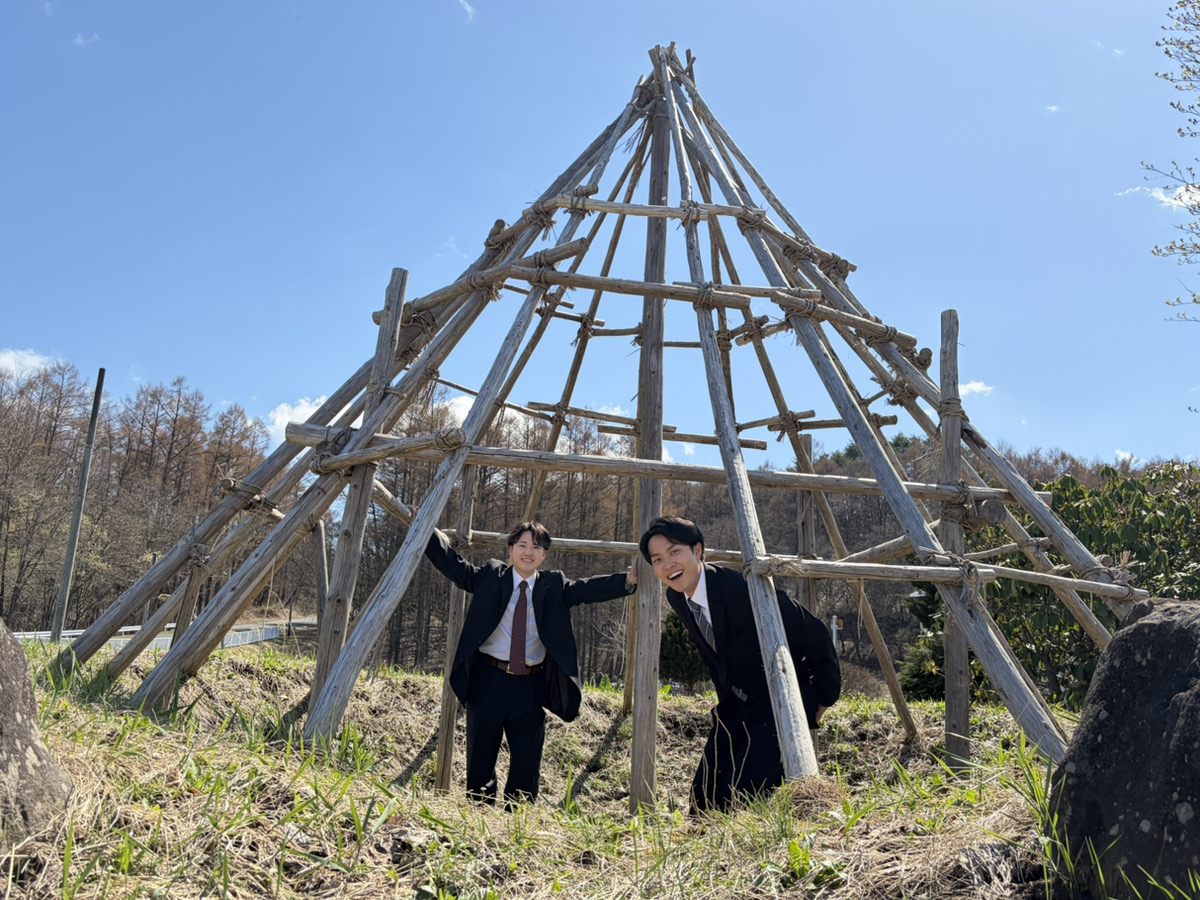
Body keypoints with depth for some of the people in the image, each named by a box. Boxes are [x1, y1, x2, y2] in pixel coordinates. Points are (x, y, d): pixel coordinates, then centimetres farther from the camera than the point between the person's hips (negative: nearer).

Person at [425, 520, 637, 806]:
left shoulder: (554, 587, 4)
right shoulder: (490, 577, 2)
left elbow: (589, 589, -6)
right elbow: (452, 564, -2)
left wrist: (629, 579, -21)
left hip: (530, 686, 1)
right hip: (488, 680, -1)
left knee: (528, 760, 7)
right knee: (480, 755, 10)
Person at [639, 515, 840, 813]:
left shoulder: (743, 587, -28)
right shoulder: (677, 598, -4)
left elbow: (813, 632, -19)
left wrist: (825, 697, -9)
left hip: (780, 706, -7)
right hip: (735, 707, 7)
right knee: (703, 799, 5)